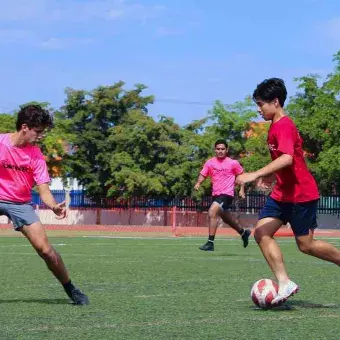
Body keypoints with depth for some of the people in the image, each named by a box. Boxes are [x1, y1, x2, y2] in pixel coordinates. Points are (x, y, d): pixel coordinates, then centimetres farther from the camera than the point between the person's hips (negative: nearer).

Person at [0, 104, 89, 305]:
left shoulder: (35, 154, -8)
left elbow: (44, 190, -12)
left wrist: (54, 206, -31)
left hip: (20, 203, 1)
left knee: (44, 248, -9)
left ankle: (70, 289, 6)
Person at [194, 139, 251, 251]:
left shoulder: (233, 163, -4)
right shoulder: (210, 163, 4)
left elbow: (241, 175, 7)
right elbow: (203, 174, 6)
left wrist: (242, 189, -1)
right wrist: (198, 183, -14)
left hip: (227, 194, -6)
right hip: (216, 194, 6)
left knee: (212, 212, -25)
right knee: (227, 219, 21)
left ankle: (210, 242, -22)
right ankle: (244, 232, 48)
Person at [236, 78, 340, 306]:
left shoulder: (284, 126, -19)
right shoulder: (276, 126, 12)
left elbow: (287, 158, -34)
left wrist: (256, 175, -38)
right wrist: (271, 175, 21)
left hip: (301, 194, -9)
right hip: (283, 193, 9)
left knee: (306, 244, -2)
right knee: (261, 233, -6)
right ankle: (285, 283, -9)